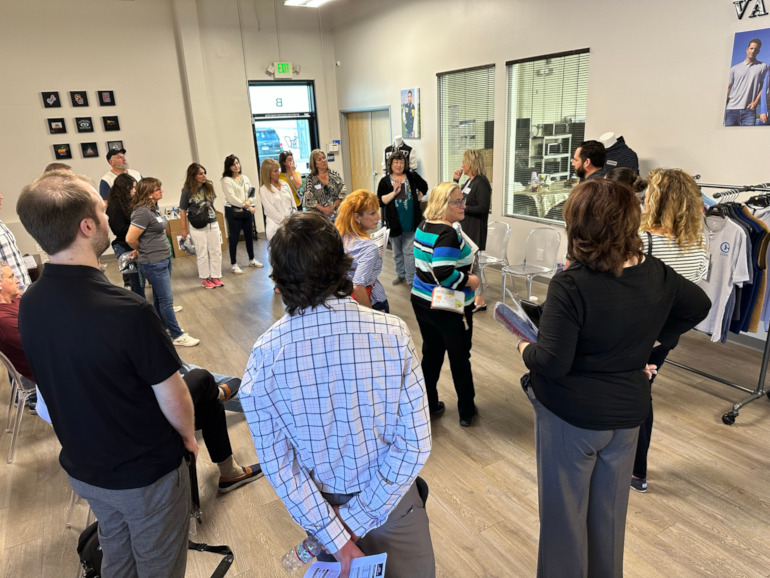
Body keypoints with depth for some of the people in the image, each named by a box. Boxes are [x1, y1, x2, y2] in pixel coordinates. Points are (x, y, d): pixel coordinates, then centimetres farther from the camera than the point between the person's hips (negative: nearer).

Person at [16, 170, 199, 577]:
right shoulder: (127, 311, -33)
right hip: (145, 473, -6)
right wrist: (188, 436, -1)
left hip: (82, 468, 6)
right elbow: (172, 399, -23)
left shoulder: (29, 306, -11)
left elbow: (62, 385, 3)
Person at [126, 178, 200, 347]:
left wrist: (147, 250, 11)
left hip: (164, 259, 9)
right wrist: (142, 251, -2)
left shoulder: (154, 209, 8)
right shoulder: (143, 212, -20)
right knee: (166, 299, -1)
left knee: (160, 298, 18)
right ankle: (177, 336, 7)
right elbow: (130, 239, -20)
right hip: (153, 263, -9)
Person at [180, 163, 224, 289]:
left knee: (216, 251, 6)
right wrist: (184, 229, -4)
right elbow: (183, 211, -4)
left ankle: (215, 276, 17)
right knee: (202, 253, 3)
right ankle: (205, 278, 15)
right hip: (197, 227, -4)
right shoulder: (187, 191, -9)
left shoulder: (209, 186, 2)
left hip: (213, 224, 4)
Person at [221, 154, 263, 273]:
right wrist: (246, 206, -17)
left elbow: (251, 193, 10)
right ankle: (233, 264, 6)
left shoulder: (245, 178, 11)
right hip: (233, 211, -6)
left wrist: (249, 202, -11)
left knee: (249, 235, 14)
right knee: (234, 238, -2)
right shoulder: (226, 180, -9)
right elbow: (232, 198, -16)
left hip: (247, 211, 6)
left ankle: (252, 260, 29)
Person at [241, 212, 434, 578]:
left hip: (320, 503, 2)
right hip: (391, 495, -2)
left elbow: (277, 462, -15)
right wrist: (359, 518, -12)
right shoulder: (392, 332, -23)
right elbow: (415, 442, -19)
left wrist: (333, 535, -10)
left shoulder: (264, 356, -19)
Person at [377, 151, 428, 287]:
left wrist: (417, 199, 5)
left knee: (409, 251, -1)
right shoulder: (385, 181, -2)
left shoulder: (412, 177, 2)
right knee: (397, 251, 15)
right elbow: (381, 201, -11)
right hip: (394, 222, 1)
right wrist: (394, 192, -21)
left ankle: (411, 279, 6)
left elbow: (424, 187, 17)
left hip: (411, 221, -1)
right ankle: (400, 274, 33)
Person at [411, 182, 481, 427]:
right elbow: (444, 274, -31)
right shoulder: (448, 234, -24)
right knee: (460, 359, 10)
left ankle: (429, 406, 29)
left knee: (431, 354, 17)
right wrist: (469, 281, -16)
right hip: (449, 310, -8)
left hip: (422, 302, 8)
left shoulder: (423, 227, 4)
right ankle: (466, 412, 26)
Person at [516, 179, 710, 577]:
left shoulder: (570, 284, -26)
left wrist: (524, 348, -7)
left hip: (571, 416, -6)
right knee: (610, 511, 23)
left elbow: (552, 363, -27)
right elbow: (699, 306, 14)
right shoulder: (656, 275, -5)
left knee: (564, 513, 13)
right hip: (628, 413, 6)